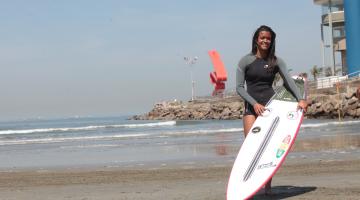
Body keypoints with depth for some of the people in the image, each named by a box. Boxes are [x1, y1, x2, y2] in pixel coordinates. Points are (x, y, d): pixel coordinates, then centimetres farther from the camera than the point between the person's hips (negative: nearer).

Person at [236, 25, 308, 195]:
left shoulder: (276, 61, 6)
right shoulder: (245, 61, 2)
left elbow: (289, 80, -7)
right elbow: (239, 87, -1)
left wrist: (300, 99, -23)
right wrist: (254, 103, -13)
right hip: (251, 107, -1)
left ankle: (268, 185, 6)